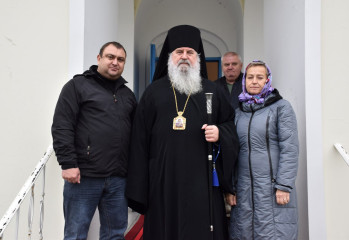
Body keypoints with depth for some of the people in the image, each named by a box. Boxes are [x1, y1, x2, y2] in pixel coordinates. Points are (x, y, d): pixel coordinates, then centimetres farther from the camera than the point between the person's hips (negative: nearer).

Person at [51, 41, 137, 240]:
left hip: (118, 179, 5)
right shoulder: (78, 86, 2)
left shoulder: (128, 95, 17)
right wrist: (68, 164, -14)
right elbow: (62, 128, -6)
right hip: (83, 176, -4)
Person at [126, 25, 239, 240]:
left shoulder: (212, 91, 12)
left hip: (202, 181, 1)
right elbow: (140, 138, 5)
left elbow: (230, 123, 13)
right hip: (164, 181, 0)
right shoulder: (154, 91, 9)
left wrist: (220, 134, -11)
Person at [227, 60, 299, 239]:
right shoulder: (239, 111, 12)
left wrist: (284, 186, -13)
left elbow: (290, 149, -7)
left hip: (272, 188, -4)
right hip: (244, 189, 4)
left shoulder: (281, 107, -1)